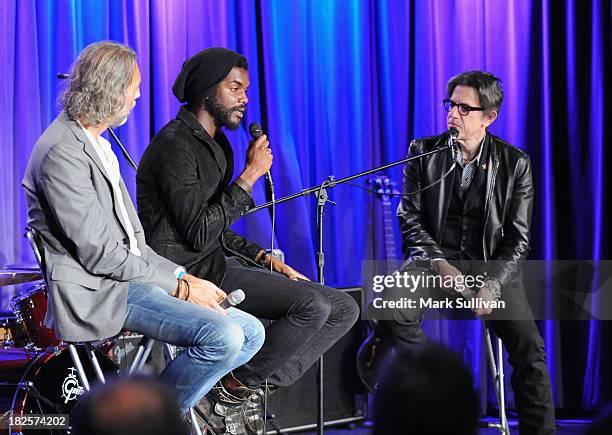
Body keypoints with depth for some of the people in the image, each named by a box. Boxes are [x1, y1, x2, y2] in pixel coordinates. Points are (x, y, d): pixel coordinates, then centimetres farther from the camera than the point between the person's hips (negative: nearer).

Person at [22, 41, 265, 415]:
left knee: (250, 333, 2)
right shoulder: (61, 152, -15)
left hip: (130, 277, 10)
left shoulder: (96, 145, 18)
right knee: (222, 337, -25)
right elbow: (100, 254, -18)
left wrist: (182, 275, 5)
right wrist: (180, 286, -12)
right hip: (96, 294, -10)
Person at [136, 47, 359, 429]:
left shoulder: (216, 145, 18)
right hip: (189, 272, -10)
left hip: (218, 263, 10)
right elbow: (198, 234, -21)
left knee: (344, 309, -1)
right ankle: (234, 388, -10)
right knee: (313, 304, -26)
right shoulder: (175, 145, -13)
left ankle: (263, 385, -5)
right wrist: (250, 176, -17)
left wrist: (267, 259, 8)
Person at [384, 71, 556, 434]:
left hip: (492, 265, -1)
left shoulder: (515, 163, 1)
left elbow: (518, 238, 0)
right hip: (436, 258, 1)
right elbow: (410, 218, 1)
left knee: (529, 345, -22)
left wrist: (493, 285, -16)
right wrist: (440, 264, -15)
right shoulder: (423, 152, 3)